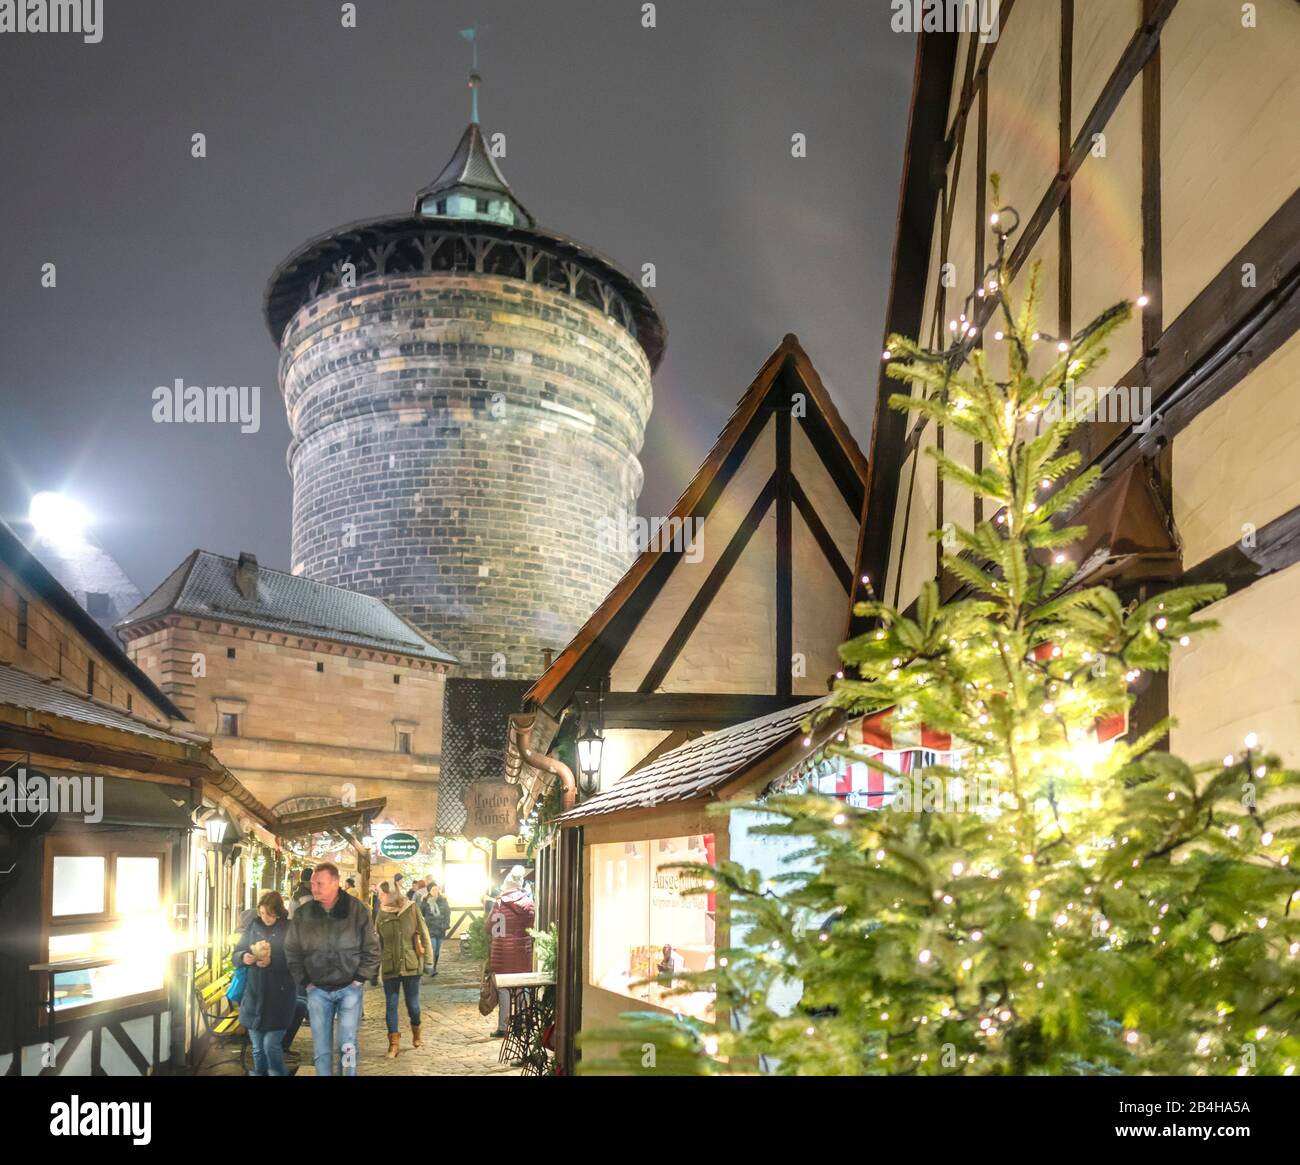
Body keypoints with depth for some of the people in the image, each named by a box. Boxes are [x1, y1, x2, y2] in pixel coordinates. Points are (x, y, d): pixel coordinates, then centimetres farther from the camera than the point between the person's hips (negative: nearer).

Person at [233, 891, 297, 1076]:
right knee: (257, 1048, 12)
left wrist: (272, 962, -23)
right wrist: (243, 957, -13)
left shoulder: (290, 928, -6)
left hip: (279, 996, -4)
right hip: (253, 994, 4)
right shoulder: (253, 925, 5)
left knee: (271, 1045, -8)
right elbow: (235, 954, 9)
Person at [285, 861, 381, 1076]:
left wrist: (360, 979, -5)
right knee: (321, 1048, 7)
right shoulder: (302, 914, -4)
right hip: (317, 990, 2)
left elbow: (372, 948, -2)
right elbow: (291, 951, 6)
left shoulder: (358, 910, -9)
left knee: (347, 1046, -2)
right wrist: (305, 982, 2)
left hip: (349, 988, -2)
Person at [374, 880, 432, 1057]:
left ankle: (416, 1033, 32)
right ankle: (394, 1043, 10)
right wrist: (376, 965, 9)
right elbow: (379, 942, 10)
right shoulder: (382, 913, 3)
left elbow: (424, 935, -2)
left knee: (413, 1004, 5)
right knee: (390, 1005, 1)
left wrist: (427, 959, -5)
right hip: (390, 967, 2)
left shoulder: (412, 909, -5)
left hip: (411, 965, -2)